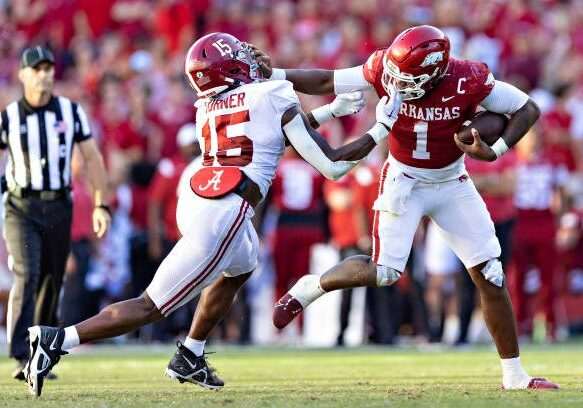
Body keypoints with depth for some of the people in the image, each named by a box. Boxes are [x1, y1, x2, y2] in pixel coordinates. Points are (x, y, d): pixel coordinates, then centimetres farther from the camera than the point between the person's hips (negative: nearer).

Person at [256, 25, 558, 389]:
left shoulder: (469, 81, -25)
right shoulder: (384, 70, -22)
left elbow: (528, 109, -14)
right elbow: (326, 82, -11)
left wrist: (494, 152, -26)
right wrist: (274, 75, -19)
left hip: (452, 185, 1)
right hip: (404, 182, -1)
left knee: (491, 277, -2)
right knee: (385, 272, -15)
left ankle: (514, 375, 7)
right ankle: (311, 288, 14)